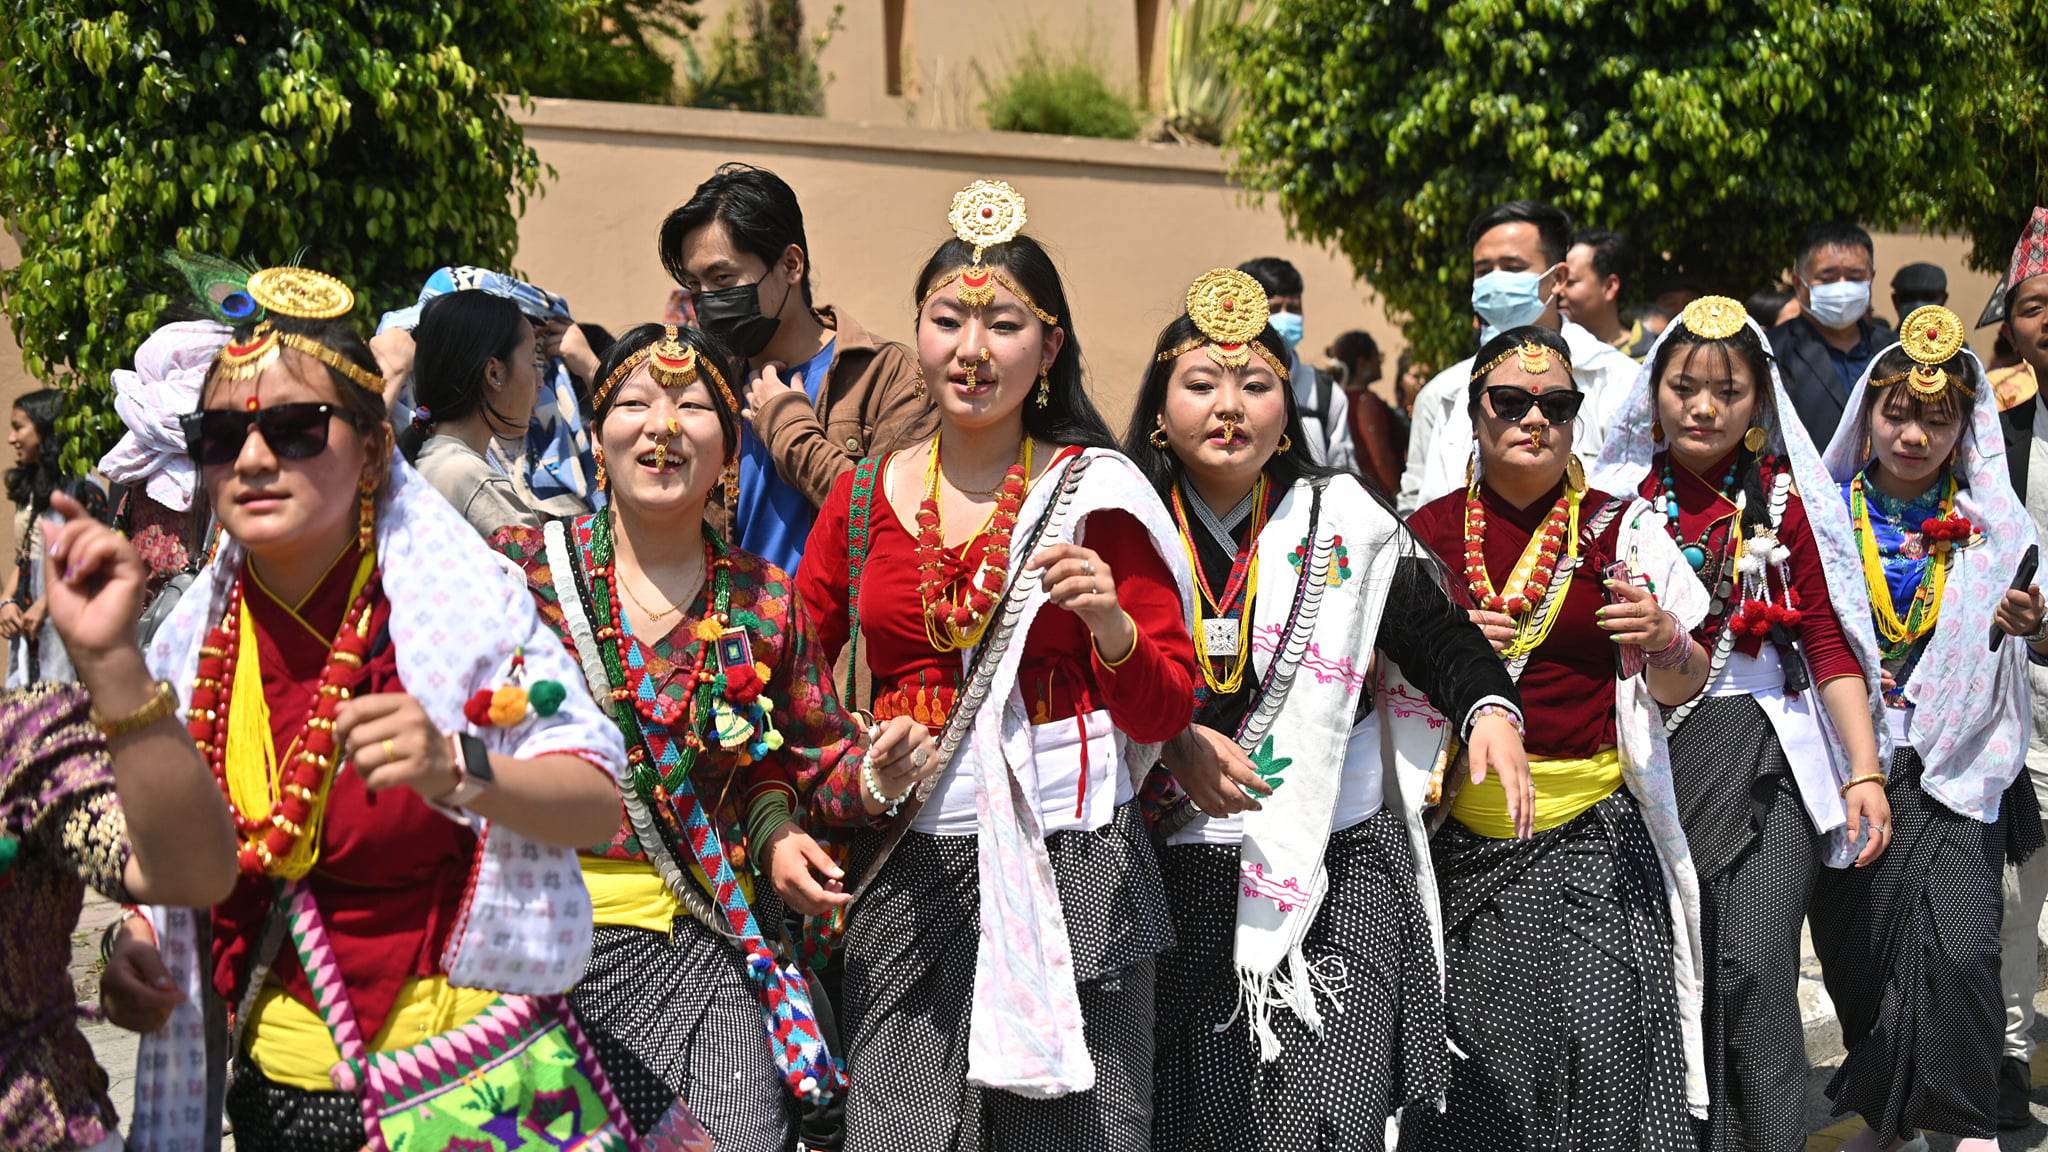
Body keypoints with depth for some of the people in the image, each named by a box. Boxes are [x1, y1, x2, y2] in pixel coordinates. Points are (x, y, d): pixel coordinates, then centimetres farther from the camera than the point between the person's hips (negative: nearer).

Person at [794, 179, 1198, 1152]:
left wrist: (1112, 623, -20)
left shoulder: (1095, 492, -1)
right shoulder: (863, 497, 7)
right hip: (906, 875, 2)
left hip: (1069, 870, -2)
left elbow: (1167, 713, -1)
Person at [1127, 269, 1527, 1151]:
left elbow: (1436, 632, 7)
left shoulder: (1344, 521, 4)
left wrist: (1487, 707, -13)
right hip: (1183, 874, 0)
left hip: (1339, 868, 0)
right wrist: (1171, 744, -16)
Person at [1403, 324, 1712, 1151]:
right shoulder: (1429, 532, 6)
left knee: (1602, 1040, -12)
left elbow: (1681, 690, 6)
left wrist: (1663, 641, -16)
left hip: (1594, 833, -1)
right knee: (1470, 1042, -2)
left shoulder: (1621, 527, 4)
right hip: (1467, 828, 1)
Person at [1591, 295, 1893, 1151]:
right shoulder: (1617, 500, 7)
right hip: (1645, 753, 1)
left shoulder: (1783, 500, 5)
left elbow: (1828, 642, 3)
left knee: (1753, 970, -12)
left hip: (1763, 756, -1)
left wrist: (1866, 773, -4)